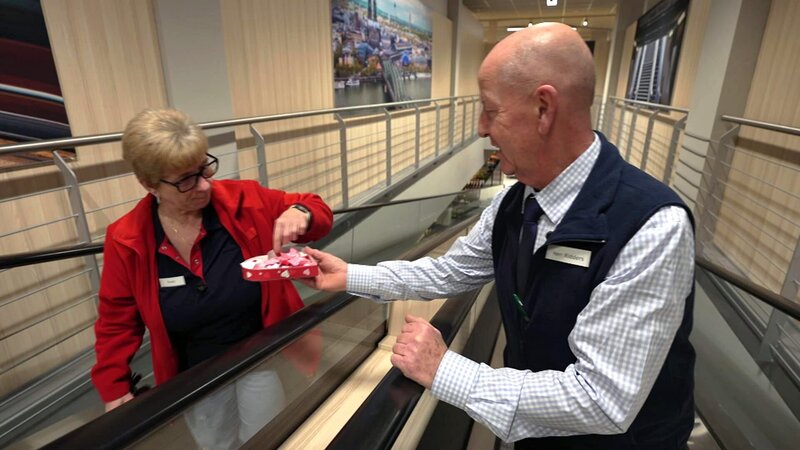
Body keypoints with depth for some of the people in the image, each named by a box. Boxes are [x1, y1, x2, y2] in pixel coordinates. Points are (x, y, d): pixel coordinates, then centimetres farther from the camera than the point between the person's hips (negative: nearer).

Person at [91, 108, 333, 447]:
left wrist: (299, 213, -30)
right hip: (195, 376, 1)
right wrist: (115, 390, -5)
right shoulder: (126, 241, -13)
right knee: (211, 443, 22)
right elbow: (117, 323, 0)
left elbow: (316, 208, -7)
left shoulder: (244, 200, -17)